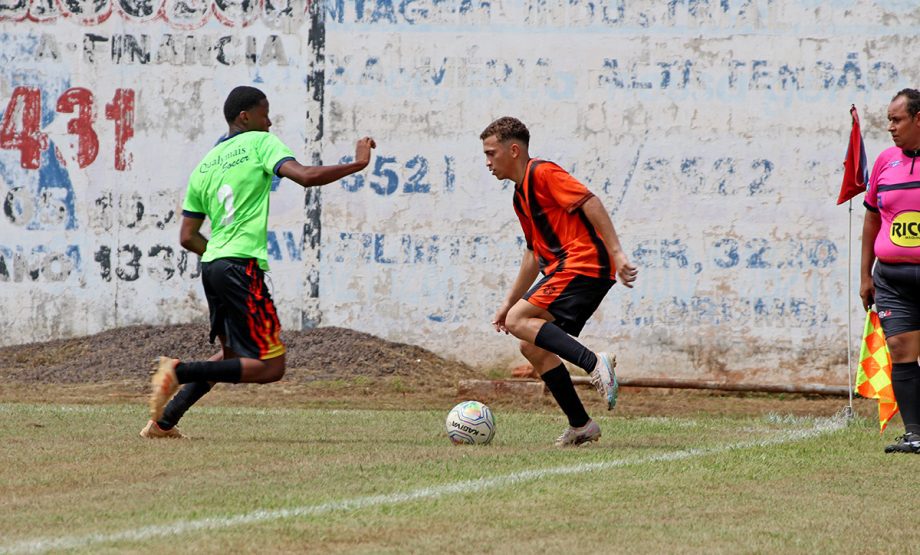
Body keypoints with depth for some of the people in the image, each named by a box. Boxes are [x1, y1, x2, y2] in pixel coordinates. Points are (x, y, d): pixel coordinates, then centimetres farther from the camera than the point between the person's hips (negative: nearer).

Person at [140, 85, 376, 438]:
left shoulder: (204, 165, 18)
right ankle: (180, 371, -18)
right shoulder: (259, 143, 0)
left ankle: (163, 421, 16)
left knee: (231, 354, 24)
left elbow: (188, 237, 17)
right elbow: (306, 176, -16)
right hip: (243, 267, -8)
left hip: (212, 264, 8)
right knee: (270, 366, -7)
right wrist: (357, 163, -6)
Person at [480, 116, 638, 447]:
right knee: (533, 348, 8)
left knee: (519, 322, -19)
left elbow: (591, 204, -17)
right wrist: (509, 302, 29)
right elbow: (534, 254, 30)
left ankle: (594, 363, -30)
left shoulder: (542, 173, -6)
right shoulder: (521, 195, 23)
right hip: (565, 269, 10)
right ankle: (580, 426, 9)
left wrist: (616, 253, -25)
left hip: (584, 263, -10)